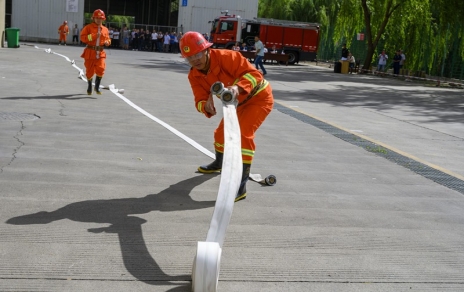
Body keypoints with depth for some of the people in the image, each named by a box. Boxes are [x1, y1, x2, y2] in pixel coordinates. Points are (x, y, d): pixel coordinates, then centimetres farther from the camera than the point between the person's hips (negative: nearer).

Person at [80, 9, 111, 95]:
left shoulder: (105, 29, 10)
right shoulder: (88, 27, -2)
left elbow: (108, 39, 21)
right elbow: (82, 38, -10)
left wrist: (107, 42, -3)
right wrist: (93, 36, -19)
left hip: (100, 52, 2)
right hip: (90, 52, -2)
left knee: (101, 69, -13)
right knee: (90, 71, 6)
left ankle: (97, 87, 4)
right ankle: (89, 86, 29)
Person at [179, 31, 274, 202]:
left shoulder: (226, 57, -32)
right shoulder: (194, 76, -11)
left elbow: (254, 74, -36)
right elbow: (200, 100, -17)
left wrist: (238, 87, -54)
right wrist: (206, 106, -41)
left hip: (258, 97, -8)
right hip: (238, 102, 8)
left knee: (243, 134, -24)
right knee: (222, 132, 19)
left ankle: (241, 186, -22)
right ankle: (219, 163, 52)